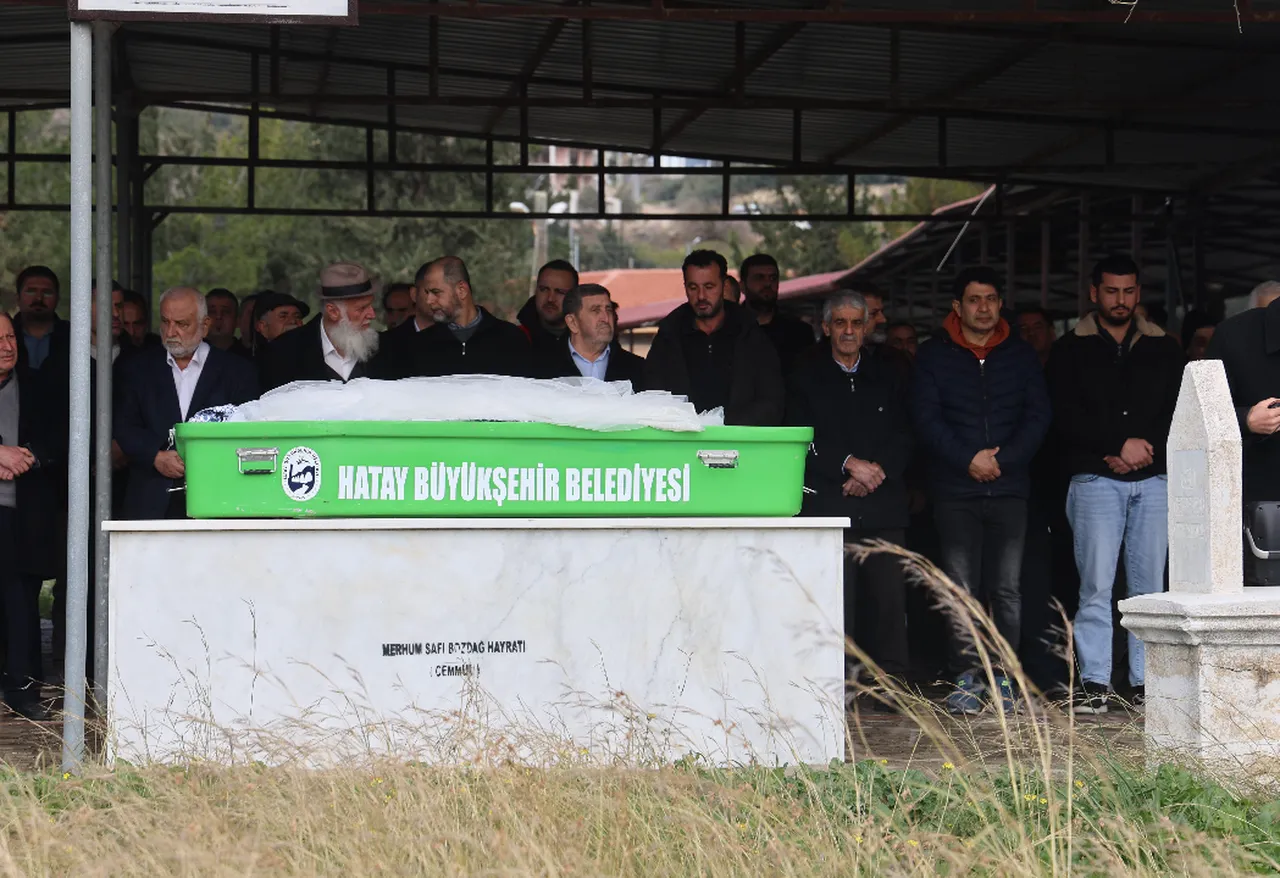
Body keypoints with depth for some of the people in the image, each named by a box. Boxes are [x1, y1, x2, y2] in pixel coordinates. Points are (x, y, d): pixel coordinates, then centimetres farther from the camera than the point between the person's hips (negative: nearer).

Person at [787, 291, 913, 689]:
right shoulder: (804, 378, 9)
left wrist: (876, 471, -6)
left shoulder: (886, 379, 19)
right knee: (835, 601, -8)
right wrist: (849, 464, -13)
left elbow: (903, 441, 12)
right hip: (828, 504, -3)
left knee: (889, 596, -3)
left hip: (882, 506, 3)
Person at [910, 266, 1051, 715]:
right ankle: (966, 676, 1)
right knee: (961, 589, -4)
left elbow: (1038, 416, 6)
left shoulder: (1021, 355, 12)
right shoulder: (933, 357, 7)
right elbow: (925, 419, -1)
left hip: (1009, 488, 1)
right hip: (955, 491, -1)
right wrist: (968, 459, -13)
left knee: (1006, 589, -2)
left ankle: (1002, 675, 4)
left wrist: (1003, 458, -8)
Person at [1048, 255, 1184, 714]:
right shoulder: (1071, 351, 8)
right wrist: (1121, 443, -12)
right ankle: (1095, 683, -6)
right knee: (1096, 584, -8)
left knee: (1149, 585, 1)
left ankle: (1145, 682, 4)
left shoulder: (1164, 349, 15)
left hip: (1154, 481, 2)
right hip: (1096, 481, -2)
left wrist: (1147, 448, -7)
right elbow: (1067, 418, -3)